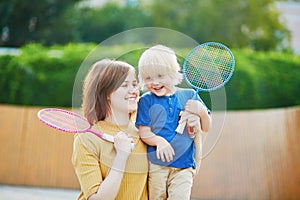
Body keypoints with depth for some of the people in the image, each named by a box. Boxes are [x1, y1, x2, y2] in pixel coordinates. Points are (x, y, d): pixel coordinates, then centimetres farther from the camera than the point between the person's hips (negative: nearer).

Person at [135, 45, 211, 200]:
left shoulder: (188, 96, 4)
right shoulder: (146, 101, 1)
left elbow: (205, 129, 8)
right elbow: (144, 133, -3)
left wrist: (202, 111, -12)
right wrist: (159, 141, -24)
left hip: (184, 165, 0)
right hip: (156, 165, 0)